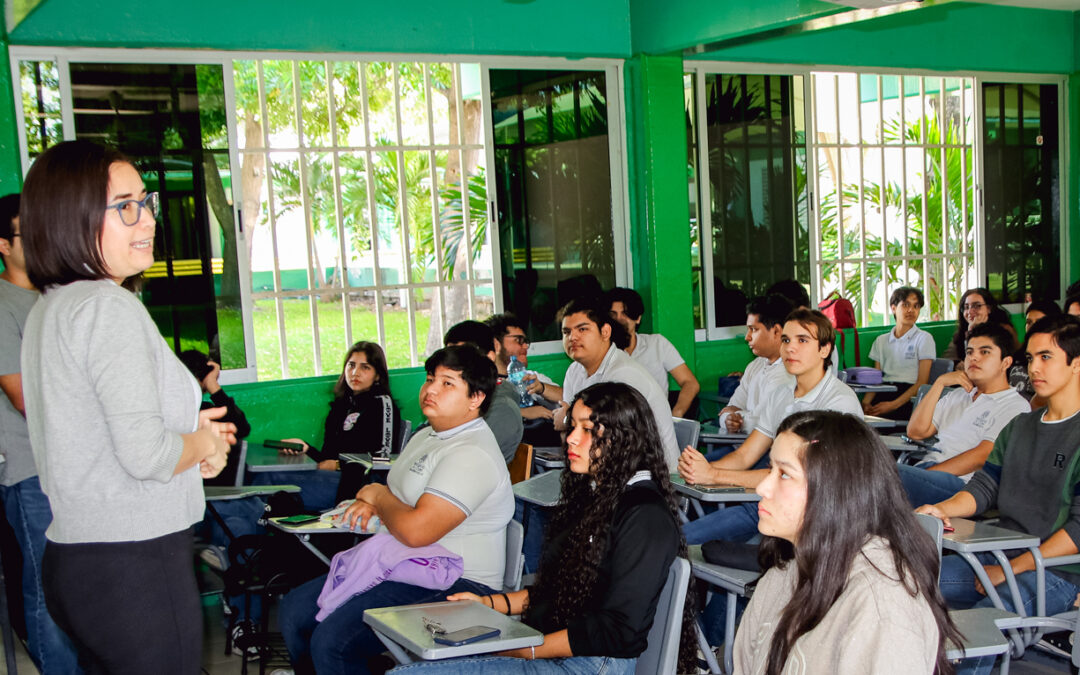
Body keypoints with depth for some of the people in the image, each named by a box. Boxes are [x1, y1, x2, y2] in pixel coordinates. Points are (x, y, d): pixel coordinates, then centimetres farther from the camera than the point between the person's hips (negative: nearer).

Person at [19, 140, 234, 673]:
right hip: (135, 564, -10)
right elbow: (145, 454, -23)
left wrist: (187, 430, 12)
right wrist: (202, 443, -4)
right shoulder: (109, 308, -17)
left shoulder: (47, 310, 13)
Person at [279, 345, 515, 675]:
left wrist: (379, 495, -8)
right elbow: (401, 496, 28)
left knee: (331, 641, -23)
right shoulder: (426, 435, 14)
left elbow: (416, 530, -29)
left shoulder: (472, 455, -20)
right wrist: (371, 504, 3)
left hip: (454, 585, -10)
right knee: (294, 610, 6)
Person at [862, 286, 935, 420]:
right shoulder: (881, 341, 21)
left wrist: (893, 405, -16)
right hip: (883, 392, 4)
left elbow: (922, 382, -2)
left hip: (909, 397, -4)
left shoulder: (924, 338, 7)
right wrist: (866, 401, -8)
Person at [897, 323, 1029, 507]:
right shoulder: (957, 395, 28)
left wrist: (926, 473, -14)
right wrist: (940, 383, 10)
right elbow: (916, 432, 16)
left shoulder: (1015, 406, 5)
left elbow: (980, 457, -7)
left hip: (960, 483, -6)